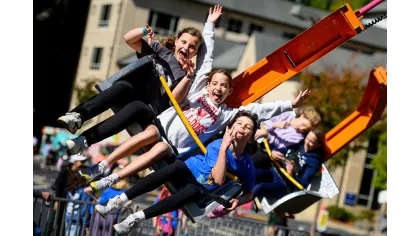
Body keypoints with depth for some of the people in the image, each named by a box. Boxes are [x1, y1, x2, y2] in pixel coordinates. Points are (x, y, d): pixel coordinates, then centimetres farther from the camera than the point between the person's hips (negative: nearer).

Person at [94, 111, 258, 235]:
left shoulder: (247, 165, -6)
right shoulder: (216, 145, -12)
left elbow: (248, 193, 7)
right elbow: (219, 180, -24)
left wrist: (239, 200, -16)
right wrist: (224, 148, -30)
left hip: (201, 190, 1)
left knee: (191, 191, -38)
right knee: (176, 167, -37)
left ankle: (136, 218, -43)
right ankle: (118, 201, -40)